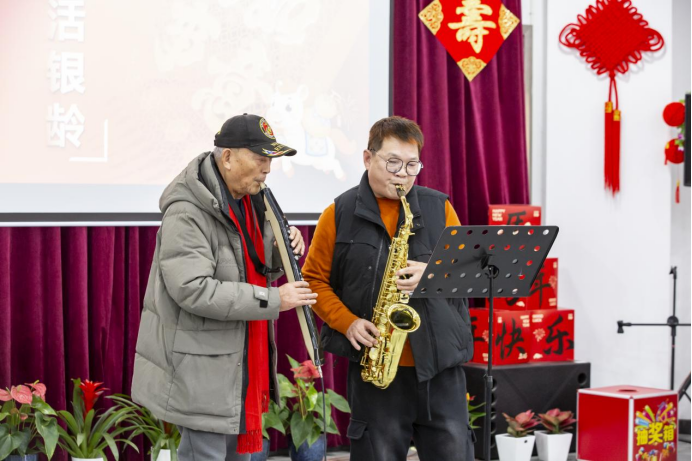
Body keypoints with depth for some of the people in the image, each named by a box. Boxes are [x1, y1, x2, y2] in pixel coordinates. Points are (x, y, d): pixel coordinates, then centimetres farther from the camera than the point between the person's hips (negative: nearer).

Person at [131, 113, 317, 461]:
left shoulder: (249, 202, 8)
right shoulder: (187, 212, -21)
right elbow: (194, 289, -29)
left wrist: (284, 248, -4)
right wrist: (272, 300, -26)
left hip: (241, 362, 9)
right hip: (202, 368, -9)